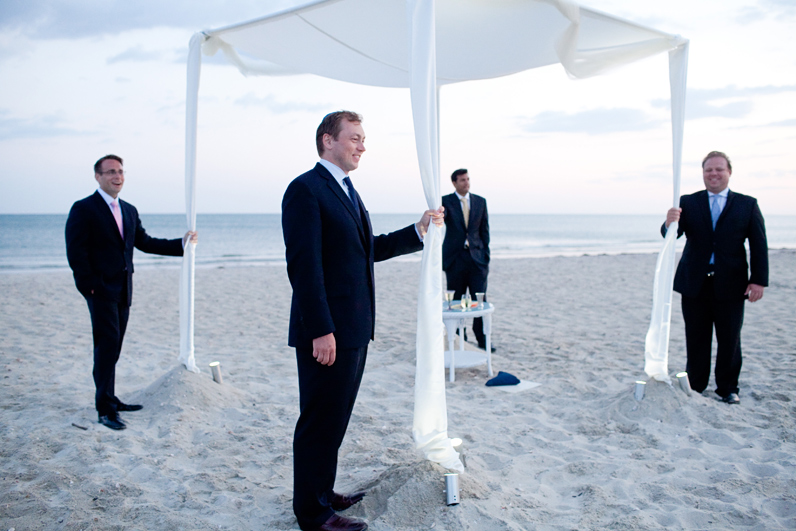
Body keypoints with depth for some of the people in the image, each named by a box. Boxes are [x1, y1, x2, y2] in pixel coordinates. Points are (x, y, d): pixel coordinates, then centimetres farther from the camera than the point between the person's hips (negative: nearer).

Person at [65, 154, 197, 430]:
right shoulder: (83, 209, -6)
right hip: (101, 289, -7)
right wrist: (89, 284, -16)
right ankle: (105, 409, -4)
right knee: (108, 344, -9)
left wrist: (181, 243, 11)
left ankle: (109, 399, 23)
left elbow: (144, 242, 16)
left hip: (122, 290, 7)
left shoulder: (129, 210, 16)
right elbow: (76, 252, -10)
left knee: (112, 346, 13)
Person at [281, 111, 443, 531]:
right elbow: (304, 265, -20)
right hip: (327, 334, -9)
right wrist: (321, 331, -23)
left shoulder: (347, 192, 17)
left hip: (354, 330, 9)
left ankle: (322, 492, 33)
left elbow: (368, 248, 21)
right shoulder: (305, 190, -14)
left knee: (334, 419, 18)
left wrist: (418, 231, 11)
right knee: (320, 422, 2)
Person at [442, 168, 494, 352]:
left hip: (476, 257, 1)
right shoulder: (446, 201, 1)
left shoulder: (480, 202, 9)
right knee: (456, 301, 5)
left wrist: (486, 255, 4)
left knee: (480, 300, -3)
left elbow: (484, 230, 11)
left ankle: (482, 340, 4)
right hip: (455, 259, -1)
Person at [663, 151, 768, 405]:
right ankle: (695, 386, 20)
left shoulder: (748, 204, 5)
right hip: (695, 283, 1)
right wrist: (669, 224, -32)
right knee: (696, 338, 7)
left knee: (729, 339, 6)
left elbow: (759, 245, 2)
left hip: (730, 284, 0)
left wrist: (758, 280, -7)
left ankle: (728, 388, 19)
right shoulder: (688, 202, 6)